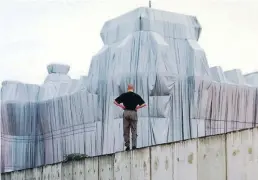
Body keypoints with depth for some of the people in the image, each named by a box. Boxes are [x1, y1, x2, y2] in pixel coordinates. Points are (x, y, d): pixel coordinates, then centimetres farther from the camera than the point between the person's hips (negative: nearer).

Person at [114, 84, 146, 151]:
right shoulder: (136, 96, 2)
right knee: (134, 130, 5)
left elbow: (115, 101, 4)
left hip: (126, 112, 0)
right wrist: (138, 107, 2)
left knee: (126, 130, 7)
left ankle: (127, 145, 4)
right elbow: (144, 104, -3)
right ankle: (134, 145, -7)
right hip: (134, 113, 0)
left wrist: (121, 106, 5)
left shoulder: (124, 95, 3)